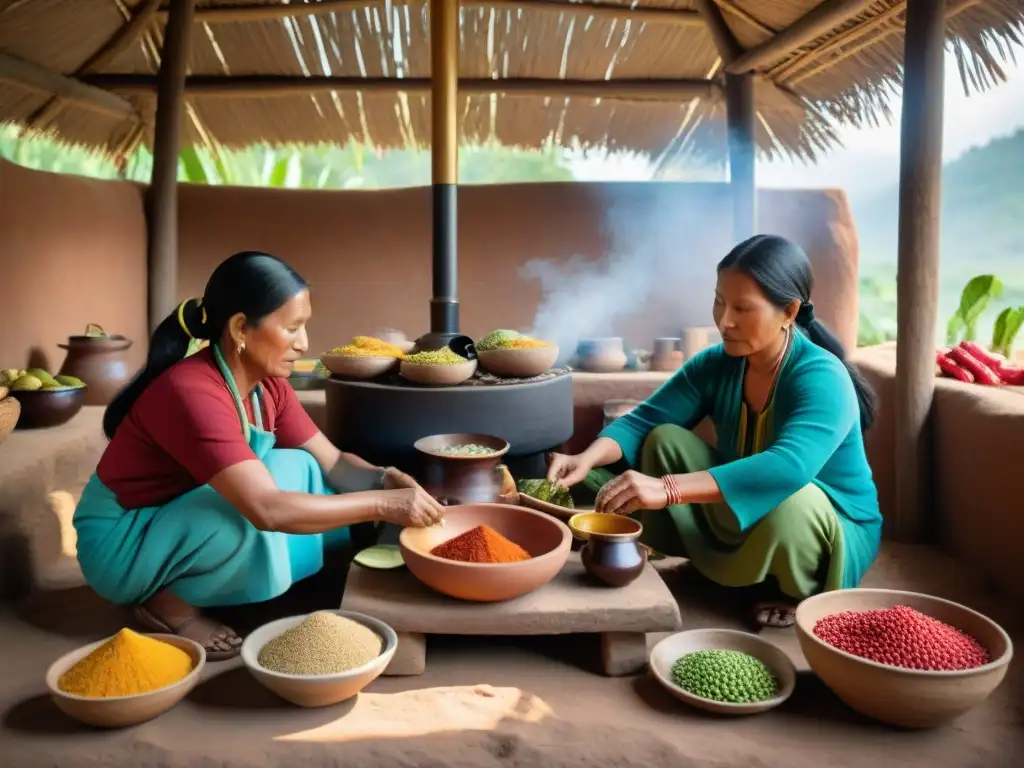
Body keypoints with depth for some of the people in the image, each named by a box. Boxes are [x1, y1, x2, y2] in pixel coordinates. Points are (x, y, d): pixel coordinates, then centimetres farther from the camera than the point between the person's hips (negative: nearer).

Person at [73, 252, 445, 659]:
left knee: (302, 471, -5)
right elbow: (267, 509, -38)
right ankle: (169, 603, -6)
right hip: (120, 542, -8)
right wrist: (383, 504, -33)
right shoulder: (192, 393, -31)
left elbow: (331, 462, -1)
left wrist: (385, 480, -21)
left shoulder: (267, 385, -5)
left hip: (183, 521, 8)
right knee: (266, 496, -30)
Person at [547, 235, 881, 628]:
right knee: (665, 439, -12)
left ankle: (803, 593, -4)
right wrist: (588, 458, -35)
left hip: (836, 533, -5)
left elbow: (788, 468, -46)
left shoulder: (822, 379, -28)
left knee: (790, 504, -39)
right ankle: (727, 567, 1)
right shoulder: (715, 364, -9)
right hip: (744, 522, 5)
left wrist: (668, 489, -55)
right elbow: (643, 421, -13)